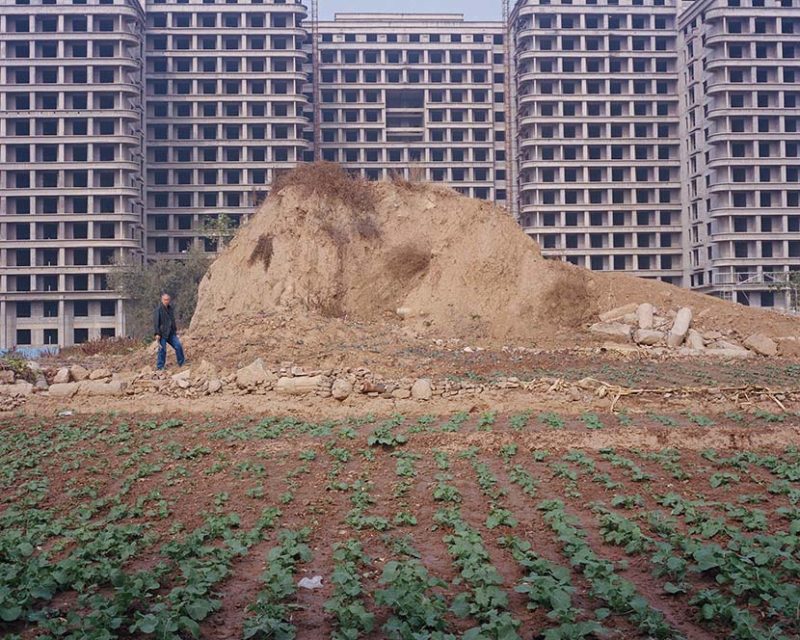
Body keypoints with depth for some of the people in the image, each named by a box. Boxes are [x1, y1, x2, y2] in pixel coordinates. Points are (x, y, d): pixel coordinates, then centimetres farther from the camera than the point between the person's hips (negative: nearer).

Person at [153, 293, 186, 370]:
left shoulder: (171, 308, 12)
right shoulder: (159, 309, -11)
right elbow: (155, 322, -13)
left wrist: (175, 330, 23)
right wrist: (157, 333, -17)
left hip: (171, 333, 6)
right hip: (162, 334, -6)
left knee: (178, 346, 0)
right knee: (162, 350, -3)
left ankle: (182, 362, 13)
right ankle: (160, 367, 8)